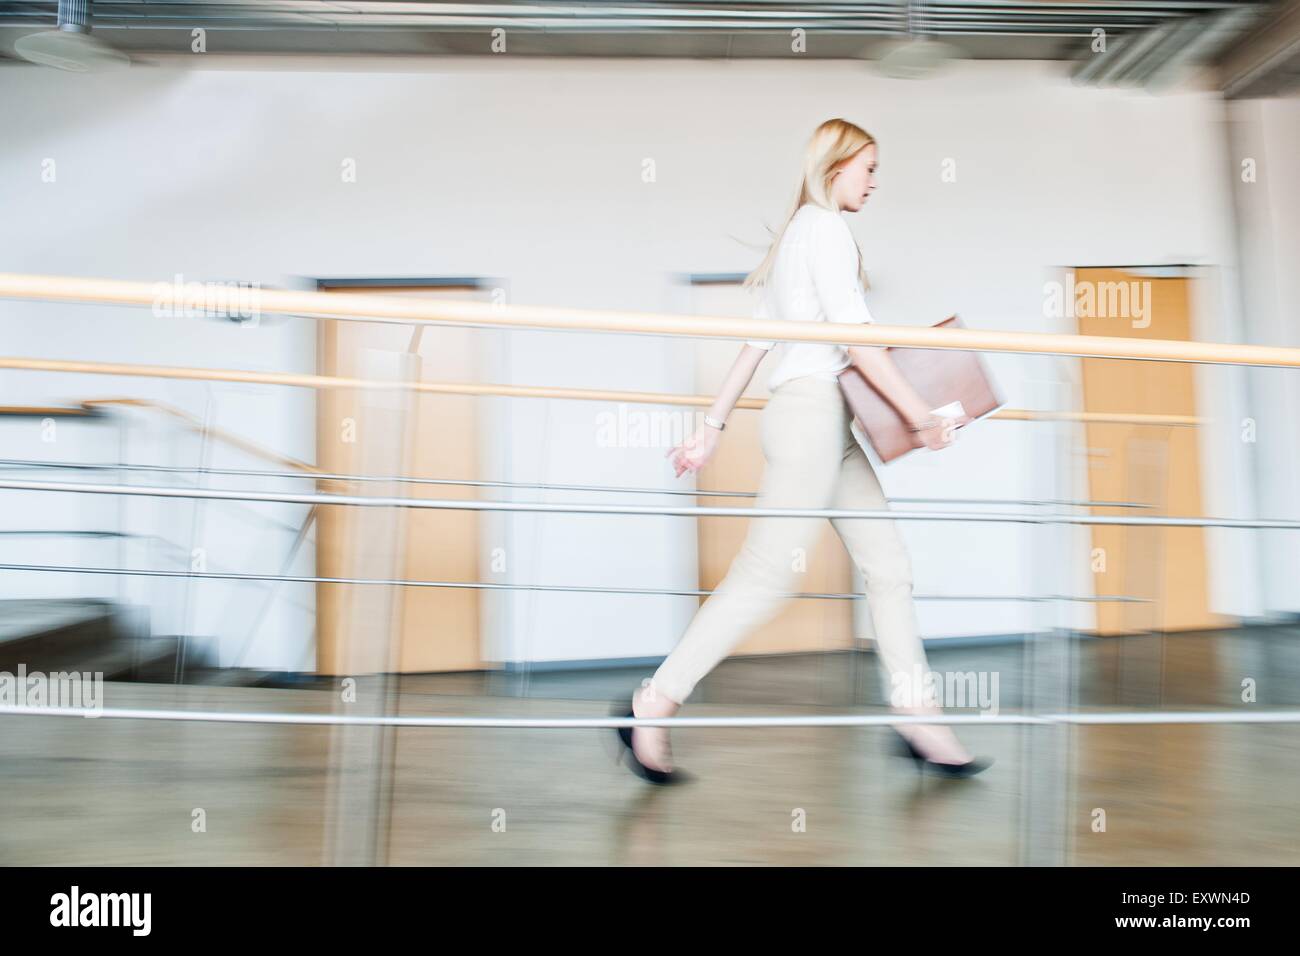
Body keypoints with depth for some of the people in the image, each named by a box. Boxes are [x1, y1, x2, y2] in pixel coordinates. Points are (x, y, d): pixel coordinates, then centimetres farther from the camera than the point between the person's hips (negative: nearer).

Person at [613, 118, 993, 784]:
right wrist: (919, 414, -13)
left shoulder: (797, 232, 23)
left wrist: (713, 426, 19)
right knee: (767, 573, -9)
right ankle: (653, 705, -3)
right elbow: (854, 334, -15)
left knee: (887, 564, 8)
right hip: (811, 410, -10)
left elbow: (756, 341, 20)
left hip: (827, 422, 10)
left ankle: (916, 717, 13)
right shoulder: (825, 228, -6)